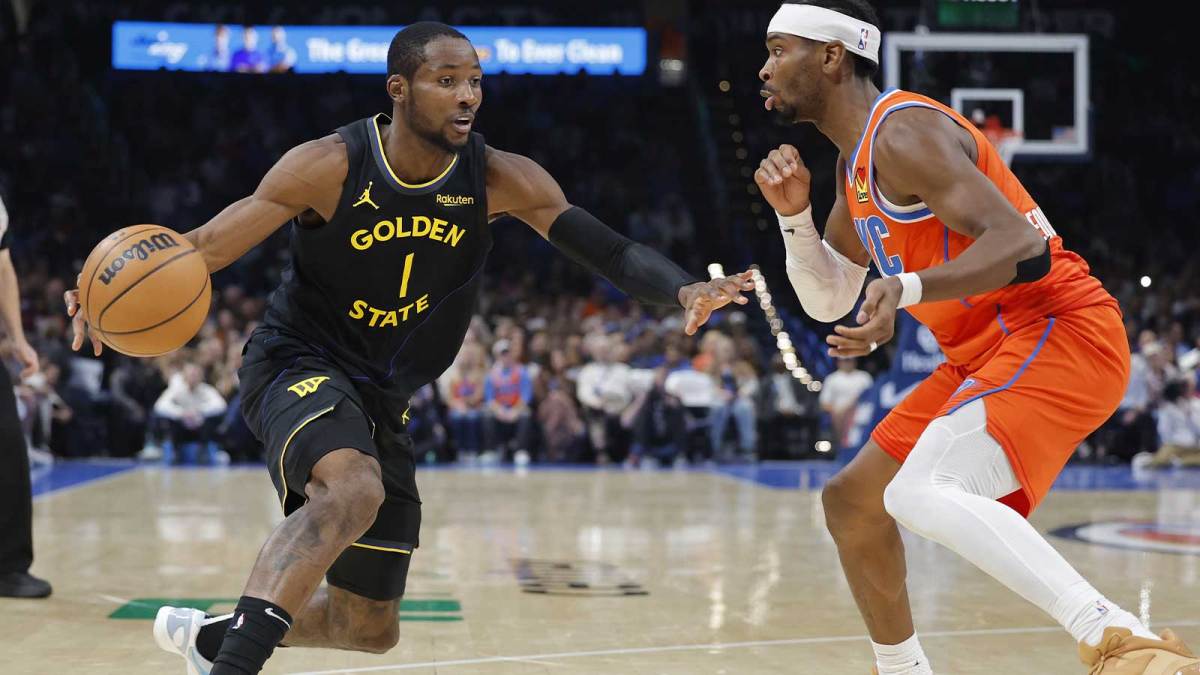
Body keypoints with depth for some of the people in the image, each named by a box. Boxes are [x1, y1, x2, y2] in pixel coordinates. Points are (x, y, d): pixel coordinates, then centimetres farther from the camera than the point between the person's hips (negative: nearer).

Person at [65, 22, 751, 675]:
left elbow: (611, 251, -16)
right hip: (296, 365, -5)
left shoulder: (502, 181, -11)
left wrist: (685, 289, -36)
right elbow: (208, 245, -16)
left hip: (382, 399, 5)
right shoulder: (329, 166, -18)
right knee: (354, 490, -39)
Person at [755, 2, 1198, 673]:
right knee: (851, 501, 16)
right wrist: (795, 214, 4)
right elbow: (828, 301, 20)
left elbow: (1019, 243, -26)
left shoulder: (902, 131, -14)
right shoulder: (855, 162, 16)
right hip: (989, 353, 10)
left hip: (1057, 335, -10)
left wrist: (906, 289, -39)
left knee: (921, 494, -31)